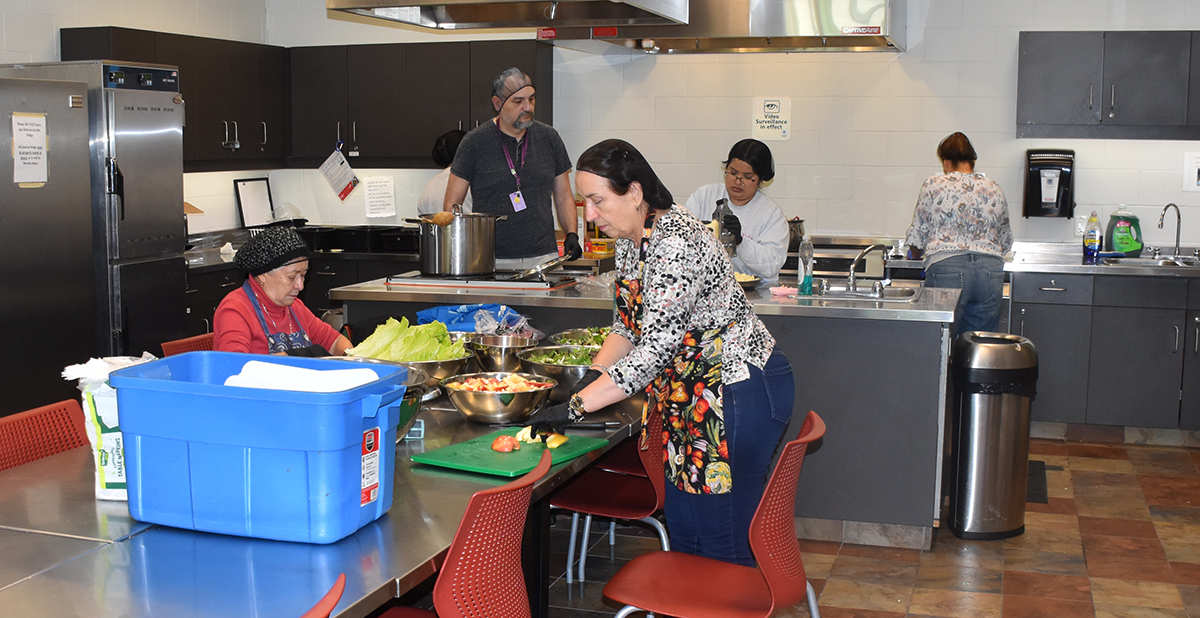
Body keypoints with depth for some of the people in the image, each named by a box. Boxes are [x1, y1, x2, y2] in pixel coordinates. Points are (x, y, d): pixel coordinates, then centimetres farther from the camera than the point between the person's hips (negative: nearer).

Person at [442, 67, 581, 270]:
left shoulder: (549, 138, 9)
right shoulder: (475, 142, 0)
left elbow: (563, 196, 17)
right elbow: (451, 204, 3)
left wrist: (571, 234, 0)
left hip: (543, 258, 2)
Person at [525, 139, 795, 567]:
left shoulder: (674, 245, -26)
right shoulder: (630, 239, 5)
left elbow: (654, 350, -29)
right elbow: (627, 323, 15)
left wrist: (577, 407, -27)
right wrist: (592, 378, -1)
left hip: (739, 393, -10)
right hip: (691, 394, 10)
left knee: (723, 545, -2)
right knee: (682, 532, 16)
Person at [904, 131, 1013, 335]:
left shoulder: (933, 186, 5)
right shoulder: (994, 190, 15)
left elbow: (917, 235, 8)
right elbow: (1006, 243, 21)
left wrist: (915, 255, 28)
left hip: (947, 267, -3)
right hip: (991, 270, 3)